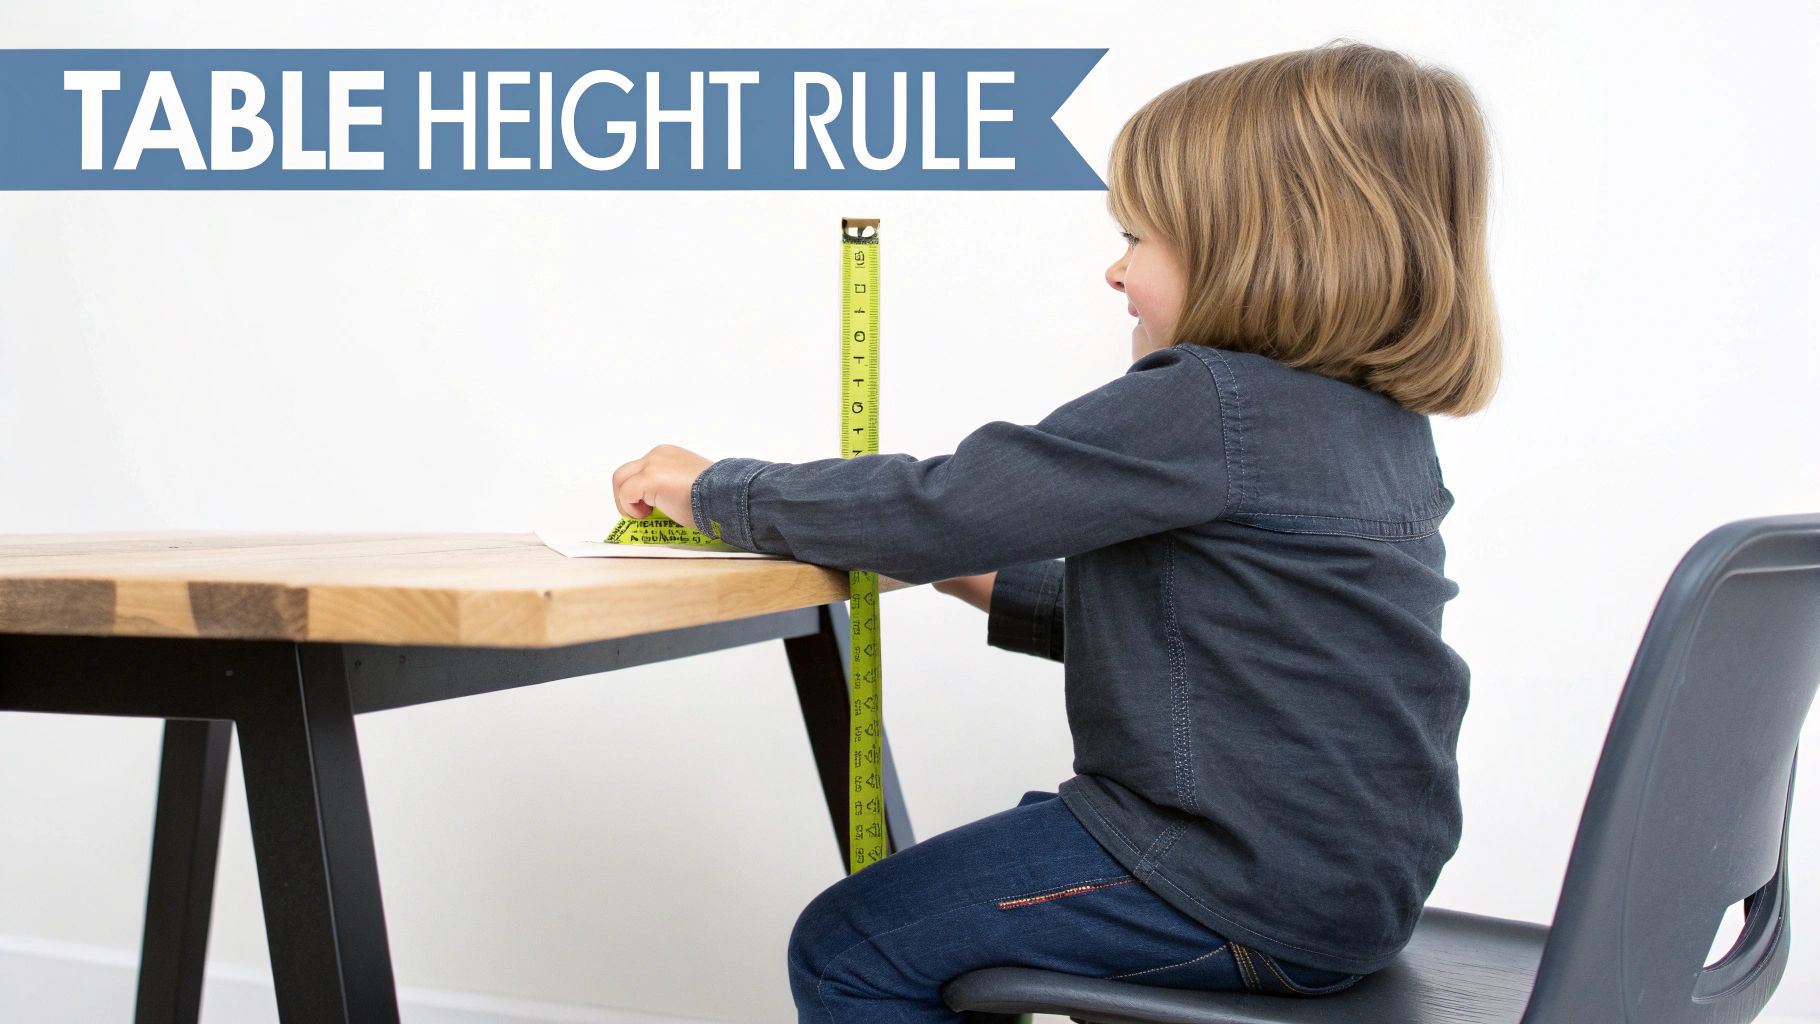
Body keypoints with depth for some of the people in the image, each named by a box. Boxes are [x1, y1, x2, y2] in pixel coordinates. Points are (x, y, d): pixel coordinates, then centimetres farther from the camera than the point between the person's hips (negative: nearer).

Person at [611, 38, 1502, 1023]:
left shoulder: (1202, 408, -21)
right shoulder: (1379, 423, 8)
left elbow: (933, 512, -20)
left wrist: (714, 490, -6)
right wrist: (994, 581, 12)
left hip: (1246, 895, -10)